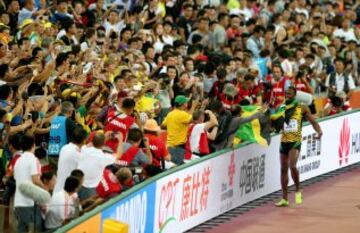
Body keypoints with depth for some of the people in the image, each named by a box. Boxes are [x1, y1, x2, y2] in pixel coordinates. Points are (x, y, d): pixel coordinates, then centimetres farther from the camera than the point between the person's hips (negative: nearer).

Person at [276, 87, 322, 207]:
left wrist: (319, 131, -15)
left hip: (295, 141, -4)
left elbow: (313, 121, 2)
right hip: (284, 141, 4)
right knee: (284, 169, 5)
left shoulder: (302, 108, 0)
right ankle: (284, 198, 12)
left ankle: (298, 190, 1)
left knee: (292, 166, -22)